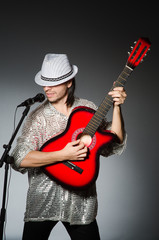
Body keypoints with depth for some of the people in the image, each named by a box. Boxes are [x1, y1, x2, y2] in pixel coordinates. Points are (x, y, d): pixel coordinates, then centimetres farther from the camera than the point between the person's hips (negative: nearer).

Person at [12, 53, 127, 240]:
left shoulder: (88, 109, 3)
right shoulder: (38, 116, -6)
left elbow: (114, 144, -3)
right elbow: (21, 159, -18)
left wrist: (116, 107, -12)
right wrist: (63, 155, -24)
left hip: (80, 203, 2)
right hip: (42, 202, -1)